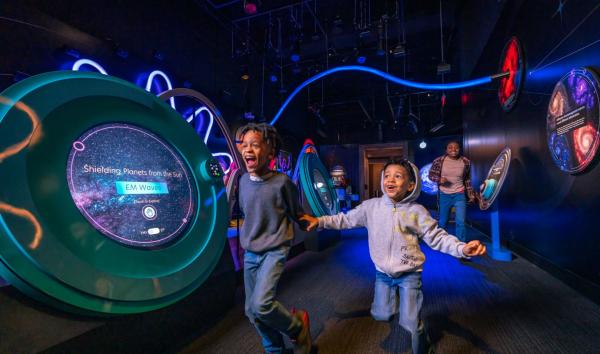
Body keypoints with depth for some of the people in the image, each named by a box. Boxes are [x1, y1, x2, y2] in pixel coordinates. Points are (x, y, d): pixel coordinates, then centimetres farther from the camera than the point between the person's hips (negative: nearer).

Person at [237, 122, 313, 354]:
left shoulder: (282, 181, -16)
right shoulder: (243, 181, -1)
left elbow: (296, 213, 0)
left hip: (275, 250, -5)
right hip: (250, 253, 6)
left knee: (260, 304, -20)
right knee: (251, 311, 12)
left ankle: (298, 327, 12)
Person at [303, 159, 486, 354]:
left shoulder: (417, 211, -12)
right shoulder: (371, 206, -8)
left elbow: (437, 237, -10)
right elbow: (347, 219, 1)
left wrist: (463, 248, -26)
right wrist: (320, 221, -3)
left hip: (409, 274, -2)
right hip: (382, 273, 3)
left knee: (411, 323, 5)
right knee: (381, 315, 13)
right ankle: (395, 298, 46)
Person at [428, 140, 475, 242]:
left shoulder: (466, 162, -4)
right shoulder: (438, 161, -10)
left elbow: (467, 180, 8)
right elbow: (431, 175, -2)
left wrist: (471, 194, 8)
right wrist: (439, 179, -22)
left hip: (459, 195, 1)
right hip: (444, 195, 0)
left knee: (460, 222, -7)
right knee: (443, 221, 13)